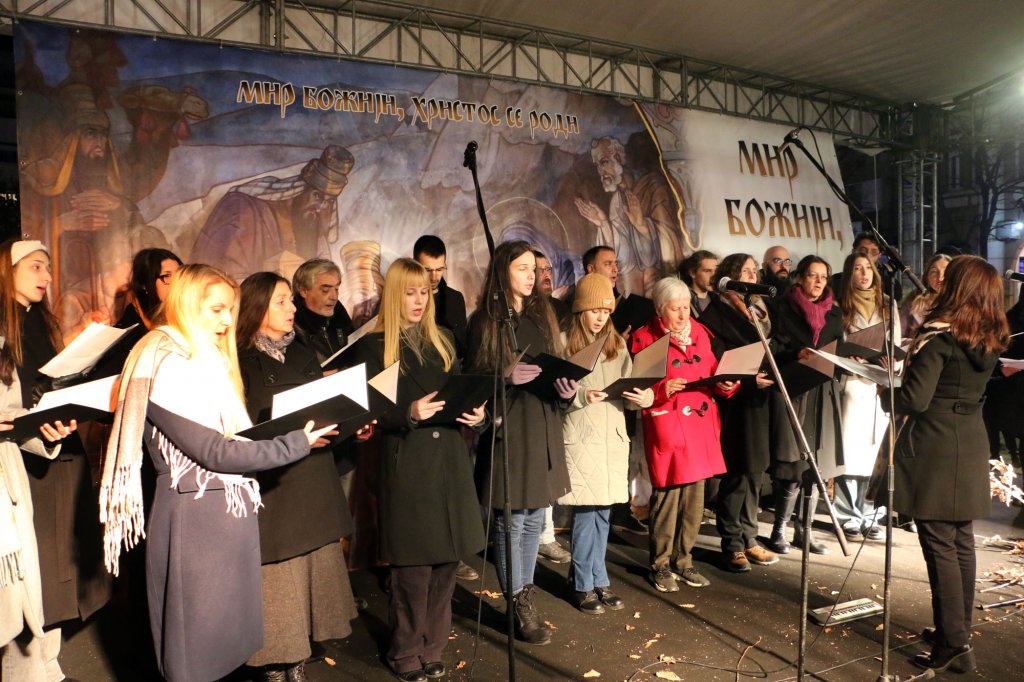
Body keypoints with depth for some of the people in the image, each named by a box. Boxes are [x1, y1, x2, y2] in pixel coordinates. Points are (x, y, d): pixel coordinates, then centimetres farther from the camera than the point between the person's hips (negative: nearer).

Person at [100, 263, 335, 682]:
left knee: (230, 638, 15)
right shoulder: (165, 366, -15)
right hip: (194, 517, -9)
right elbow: (213, 452, -20)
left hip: (228, 509, 9)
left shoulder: (206, 361, 15)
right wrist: (297, 444, -15)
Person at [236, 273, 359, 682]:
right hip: (271, 491, -6)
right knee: (276, 584, 1)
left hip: (313, 487, 6)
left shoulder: (304, 356, 14)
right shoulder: (240, 364, -7)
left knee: (313, 576, 11)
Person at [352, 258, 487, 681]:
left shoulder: (442, 340, 15)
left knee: (445, 564, 9)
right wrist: (409, 413, -21)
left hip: (450, 461, 5)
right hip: (407, 464, -4)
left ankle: (433, 648, 26)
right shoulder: (376, 345, 0)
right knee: (412, 569, 1)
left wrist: (477, 416, -3)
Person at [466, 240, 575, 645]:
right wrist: (507, 377, -20)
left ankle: (524, 597, 25)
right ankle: (519, 607, 14)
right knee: (511, 520, 0)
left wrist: (567, 388, -6)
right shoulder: (485, 321, -3)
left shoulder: (543, 315, 12)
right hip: (506, 429, -5)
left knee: (534, 518, 11)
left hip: (543, 426, 5)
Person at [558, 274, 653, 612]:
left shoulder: (617, 343, 10)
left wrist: (643, 396, -12)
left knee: (603, 511, 12)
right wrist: (580, 396, -23)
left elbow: (632, 387, 8)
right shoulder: (565, 342, -6)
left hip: (613, 436, 5)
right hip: (581, 437, -5)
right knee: (586, 511, -1)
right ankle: (584, 585, 15)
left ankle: (599, 581, 26)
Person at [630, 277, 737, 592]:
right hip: (667, 426, -5)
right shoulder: (645, 339, -5)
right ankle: (661, 565, 13)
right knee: (667, 495, -4)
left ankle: (683, 560, 24)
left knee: (694, 496, 10)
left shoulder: (700, 332, 12)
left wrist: (725, 384, -3)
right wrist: (662, 389, -23)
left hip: (701, 424, 6)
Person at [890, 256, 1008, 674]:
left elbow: (913, 399, -20)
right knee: (962, 543, 15)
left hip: (935, 452, -8)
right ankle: (957, 631, 27)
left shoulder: (938, 335, -16)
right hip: (971, 450, 8)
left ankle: (953, 644, 5)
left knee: (940, 547, -1)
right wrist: (911, 368, 16)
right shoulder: (990, 339, 7)